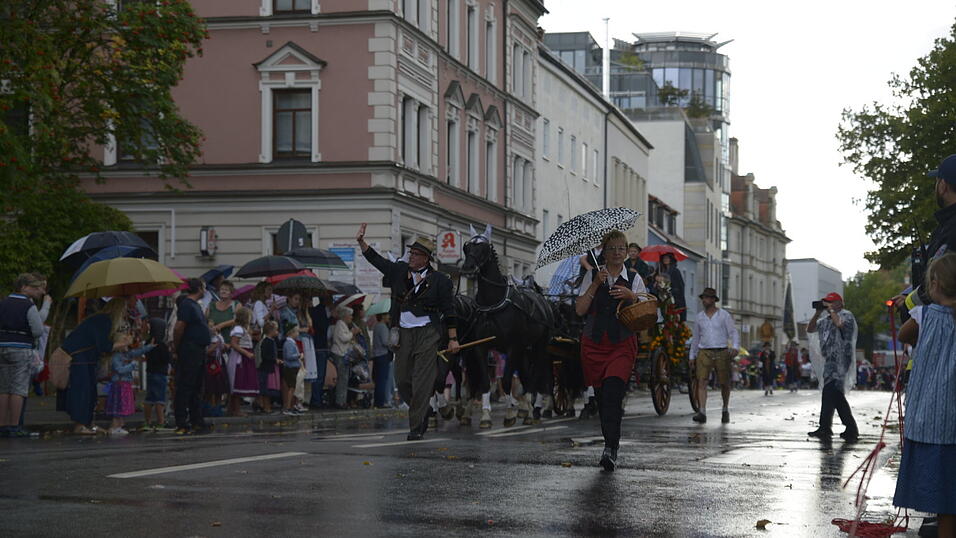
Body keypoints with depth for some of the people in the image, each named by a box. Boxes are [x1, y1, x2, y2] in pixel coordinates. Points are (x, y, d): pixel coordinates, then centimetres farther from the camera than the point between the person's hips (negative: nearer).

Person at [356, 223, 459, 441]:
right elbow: (376, 260, 14)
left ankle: (416, 427, -2)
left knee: (421, 382, -7)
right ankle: (422, 411, 30)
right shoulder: (400, 271, 9)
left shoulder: (439, 280, -2)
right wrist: (361, 241, 3)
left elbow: (449, 311, 0)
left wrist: (453, 339, -3)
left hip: (427, 334, -5)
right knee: (402, 380, 7)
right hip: (404, 333, 5)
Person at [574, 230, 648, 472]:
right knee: (601, 396, 3)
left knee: (613, 393, -20)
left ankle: (611, 449, -24)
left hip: (623, 344, -2)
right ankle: (611, 445, 17)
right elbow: (580, 309, -1)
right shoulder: (592, 276, 10)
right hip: (594, 344, 2)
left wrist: (631, 297, -16)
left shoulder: (634, 279, 8)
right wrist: (596, 284, -10)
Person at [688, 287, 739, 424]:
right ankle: (702, 413, -21)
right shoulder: (699, 316, 11)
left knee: (724, 384, 5)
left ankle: (725, 410, 30)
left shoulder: (724, 315, 2)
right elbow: (696, 338, 19)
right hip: (704, 353, 2)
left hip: (722, 353, -2)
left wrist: (735, 347, -21)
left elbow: (734, 333, -2)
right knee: (701, 381, -15)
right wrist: (692, 357, 17)